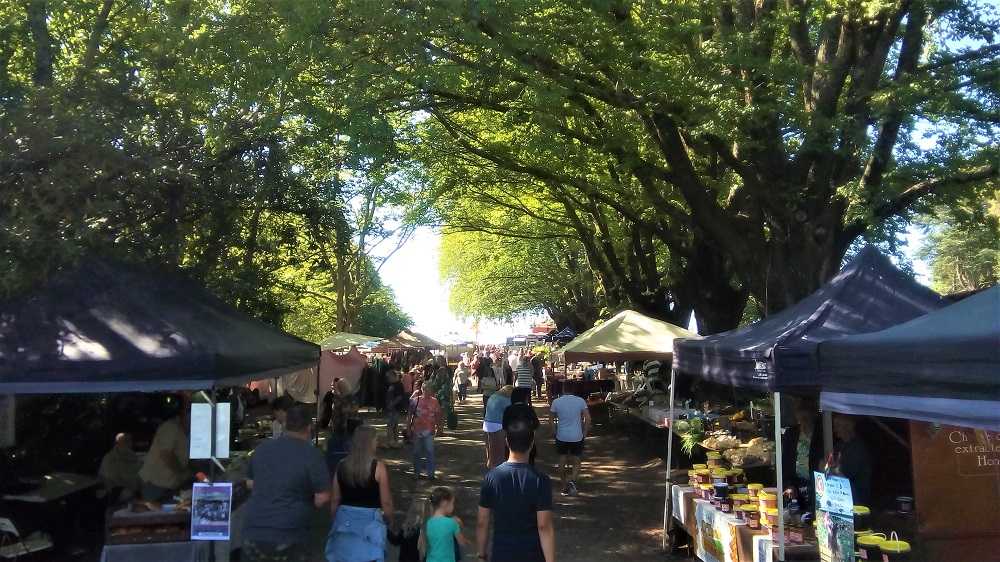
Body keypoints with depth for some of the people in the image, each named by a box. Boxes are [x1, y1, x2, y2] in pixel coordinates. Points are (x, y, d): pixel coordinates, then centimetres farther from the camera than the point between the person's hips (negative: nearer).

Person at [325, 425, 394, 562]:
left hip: (345, 519, 4)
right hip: (369, 521, -4)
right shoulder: (378, 467, -13)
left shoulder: (342, 466, -2)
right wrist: (389, 520, 9)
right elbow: (386, 502, -8)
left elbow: (335, 500, 6)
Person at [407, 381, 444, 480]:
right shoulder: (416, 401, -5)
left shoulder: (434, 402, -1)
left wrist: (440, 426, 6)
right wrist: (408, 429, -2)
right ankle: (416, 472, 25)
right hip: (416, 431, 0)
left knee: (430, 452, -7)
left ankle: (431, 473, 0)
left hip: (429, 431, 0)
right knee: (417, 452, 11)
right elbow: (409, 415, 0)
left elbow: (439, 415, 11)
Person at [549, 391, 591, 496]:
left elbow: (551, 420, 0)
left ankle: (564, 487, 17)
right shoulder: (580, 401, -6)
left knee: (562, 462, 13)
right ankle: (572, 481, -12)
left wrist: (555, 432, 11)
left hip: (561, 436, 0)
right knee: (576, 463, 12)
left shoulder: (556, 402, -5)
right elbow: (587, 418, -8)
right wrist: (584, 433, 1)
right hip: (577, 437, 0)